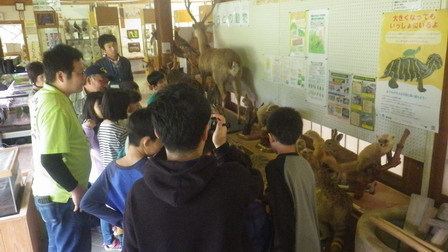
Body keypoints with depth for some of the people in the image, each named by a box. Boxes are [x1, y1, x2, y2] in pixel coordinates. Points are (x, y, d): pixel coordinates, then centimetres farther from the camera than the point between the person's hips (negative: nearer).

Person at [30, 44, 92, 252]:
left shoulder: (42, 95, 4)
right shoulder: (55, 108, -27)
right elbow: (50, 160, -29)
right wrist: (75, 188, -19)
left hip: (52, 192, 9)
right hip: (63, 198, -9)